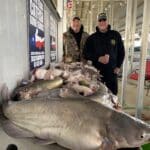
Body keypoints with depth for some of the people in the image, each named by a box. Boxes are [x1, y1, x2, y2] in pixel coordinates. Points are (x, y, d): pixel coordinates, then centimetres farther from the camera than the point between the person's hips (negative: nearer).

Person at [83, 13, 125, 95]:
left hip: (112, 71, 1)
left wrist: (118, 66, 2)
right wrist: (98, 58, -14)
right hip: (97, 71, 0)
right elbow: (85, 53, 1)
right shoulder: (92, 38, 4)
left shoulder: (116, 35, 6)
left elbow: (121, 52, 11)